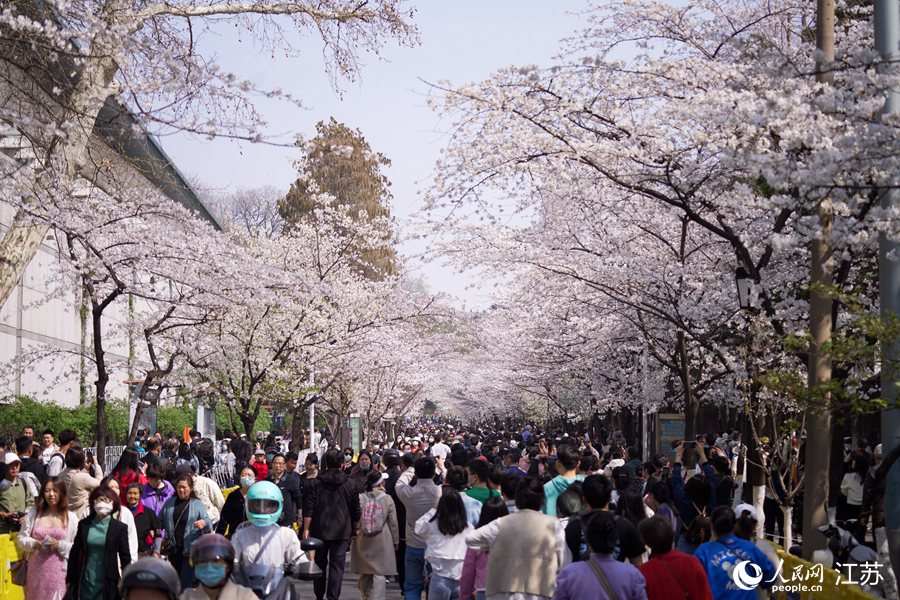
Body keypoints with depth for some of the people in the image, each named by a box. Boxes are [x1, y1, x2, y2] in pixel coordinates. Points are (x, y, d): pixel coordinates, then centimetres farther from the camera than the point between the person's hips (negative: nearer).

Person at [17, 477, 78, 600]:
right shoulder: (33, 514, 9)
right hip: (36, 568, 2)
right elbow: (20, 539, 10)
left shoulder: (71, 518, 5)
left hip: (58, 570, -2)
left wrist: (59, 544, -13)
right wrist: (35, 544, -9)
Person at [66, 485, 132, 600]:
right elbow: (74, 552, 9)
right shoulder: (84, 524, 5)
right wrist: (69, 580, 8)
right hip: (85, 583, 2)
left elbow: (125, 556, 2)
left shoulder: (119, 528, 0)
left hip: (107, 584, -2)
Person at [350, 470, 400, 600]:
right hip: (382, 541, -3)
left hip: (362, 541, 3)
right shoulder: (388, 499, -6)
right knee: (379, 573, 1)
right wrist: (395, 541, 10)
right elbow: (393, 523, -1)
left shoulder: (360, 498, -4)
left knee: (364, 574, 15)